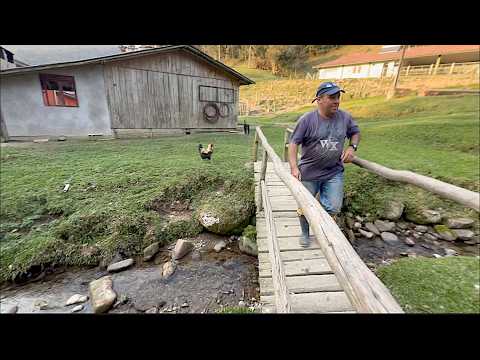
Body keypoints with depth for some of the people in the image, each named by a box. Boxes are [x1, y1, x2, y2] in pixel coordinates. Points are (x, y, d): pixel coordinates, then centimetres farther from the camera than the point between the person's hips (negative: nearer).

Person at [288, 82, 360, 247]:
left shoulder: (345, 117, 0)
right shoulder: (307, 119, -14)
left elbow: (355, 132, 18)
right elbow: (293, 143, -15)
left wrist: (352, 147, -2)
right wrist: (294, 167, -26)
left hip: (334, 173, 3)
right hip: (309, 173, -3)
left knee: (333, 208, 7)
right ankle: (305, 233, 38)